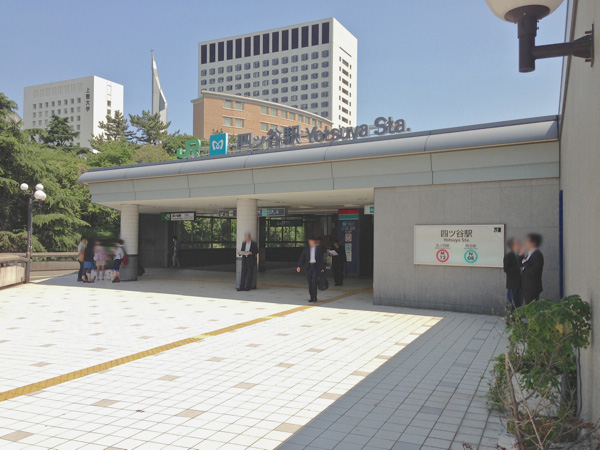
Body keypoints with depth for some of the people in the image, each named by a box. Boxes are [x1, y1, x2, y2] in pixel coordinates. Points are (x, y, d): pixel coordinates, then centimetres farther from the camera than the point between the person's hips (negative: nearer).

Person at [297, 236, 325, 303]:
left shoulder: (318, 249, 2)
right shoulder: (306, 248, 5)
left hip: (316, 266, -3)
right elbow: (302, 258, 2)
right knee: (310, 283, 5)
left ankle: (315, 297, -8)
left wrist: (322, 268, -1)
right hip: (308, 267, 3)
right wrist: (299, 266, -9)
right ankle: (312, 297, 14)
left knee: (314, 281, -15)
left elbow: (321, 259, 4)